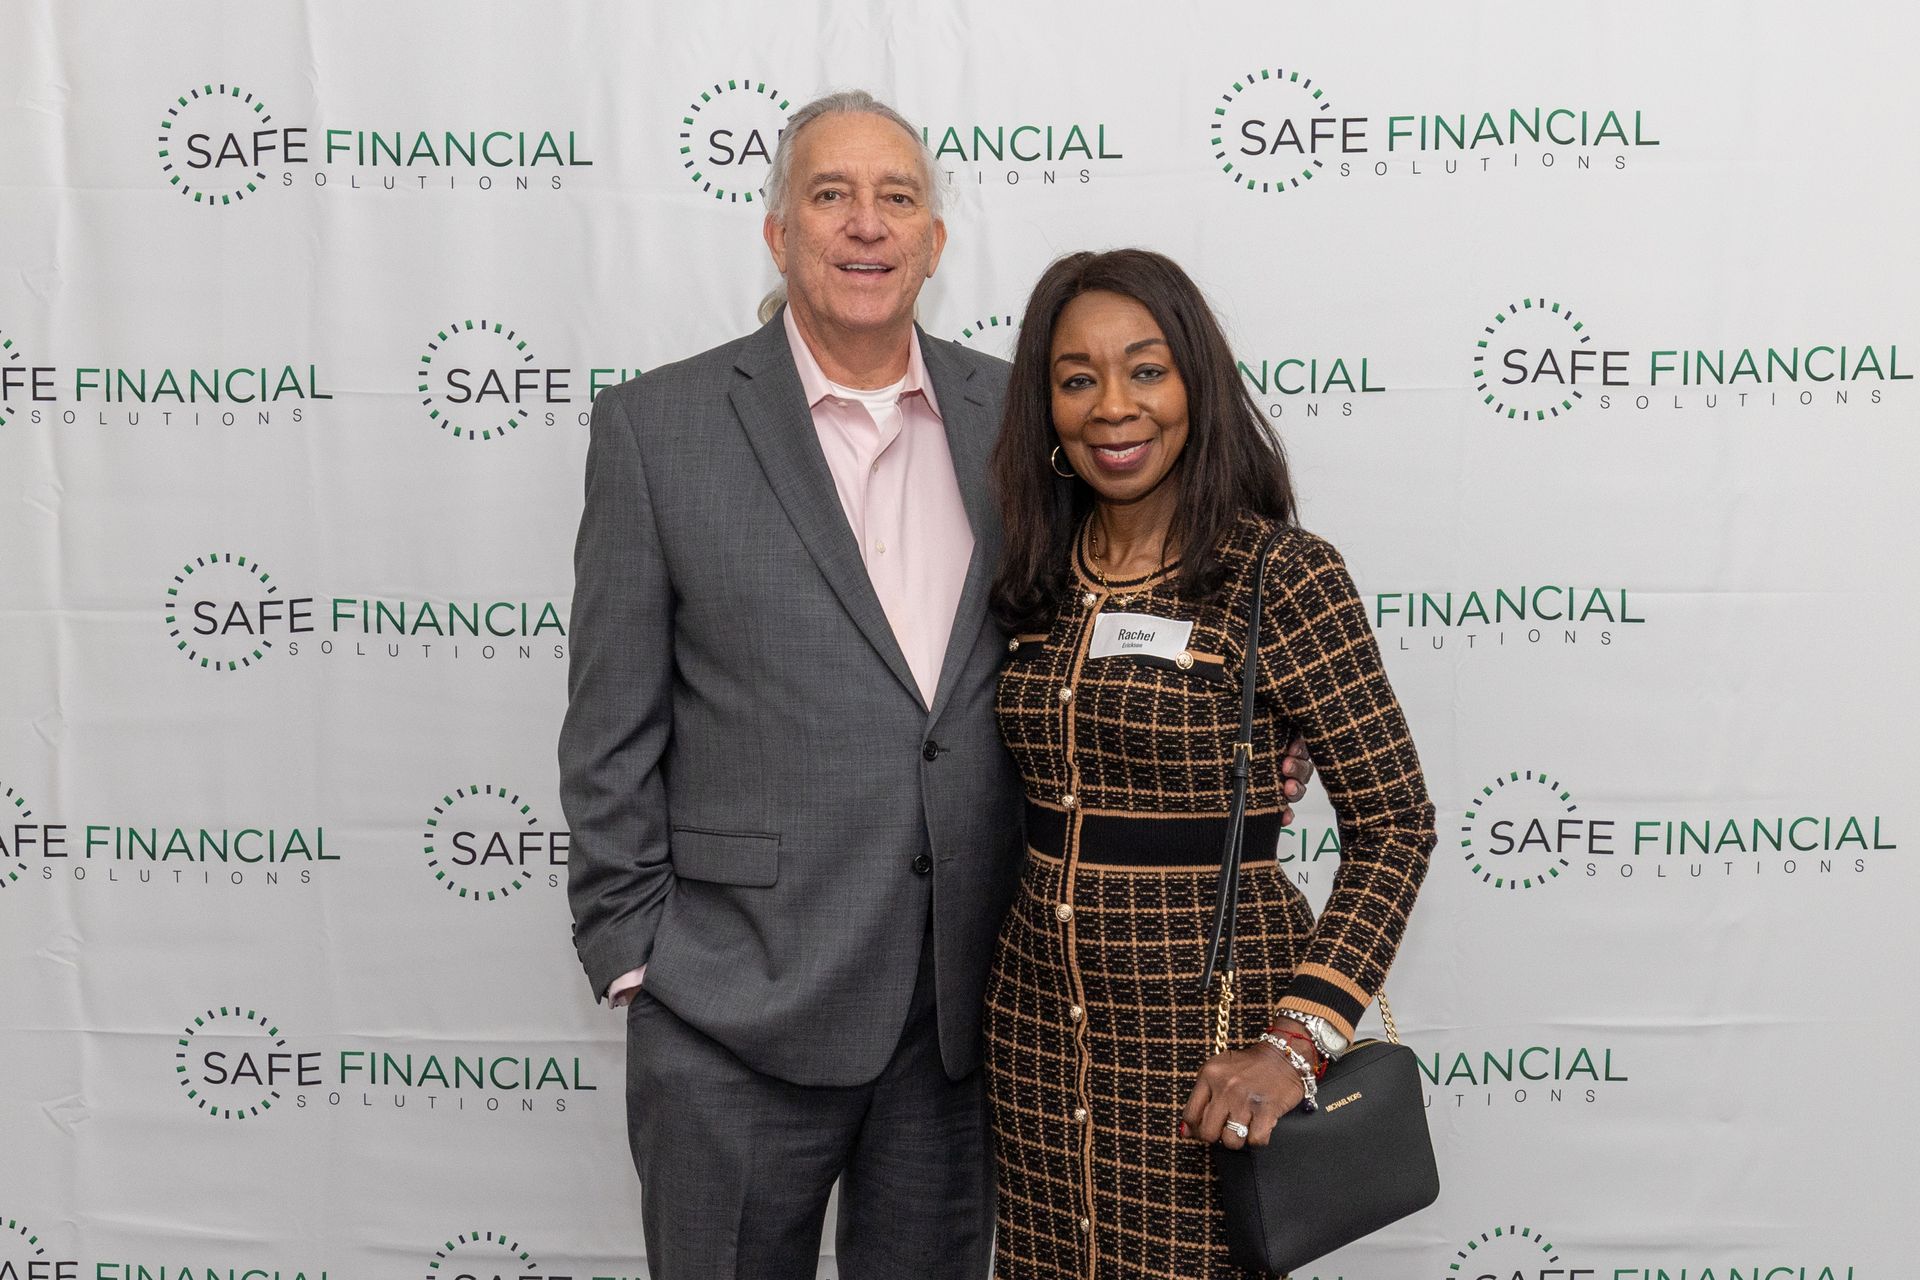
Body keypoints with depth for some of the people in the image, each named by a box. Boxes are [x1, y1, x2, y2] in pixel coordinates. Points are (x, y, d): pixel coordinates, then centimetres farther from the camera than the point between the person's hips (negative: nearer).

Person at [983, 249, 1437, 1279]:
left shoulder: (1280, 574, -12)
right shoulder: (1041, 579, 5)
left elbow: (1393, 822, -12)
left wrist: (1299, 1042, -19)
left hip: (1207, 1028, -5)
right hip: (1039, 1019, 5)